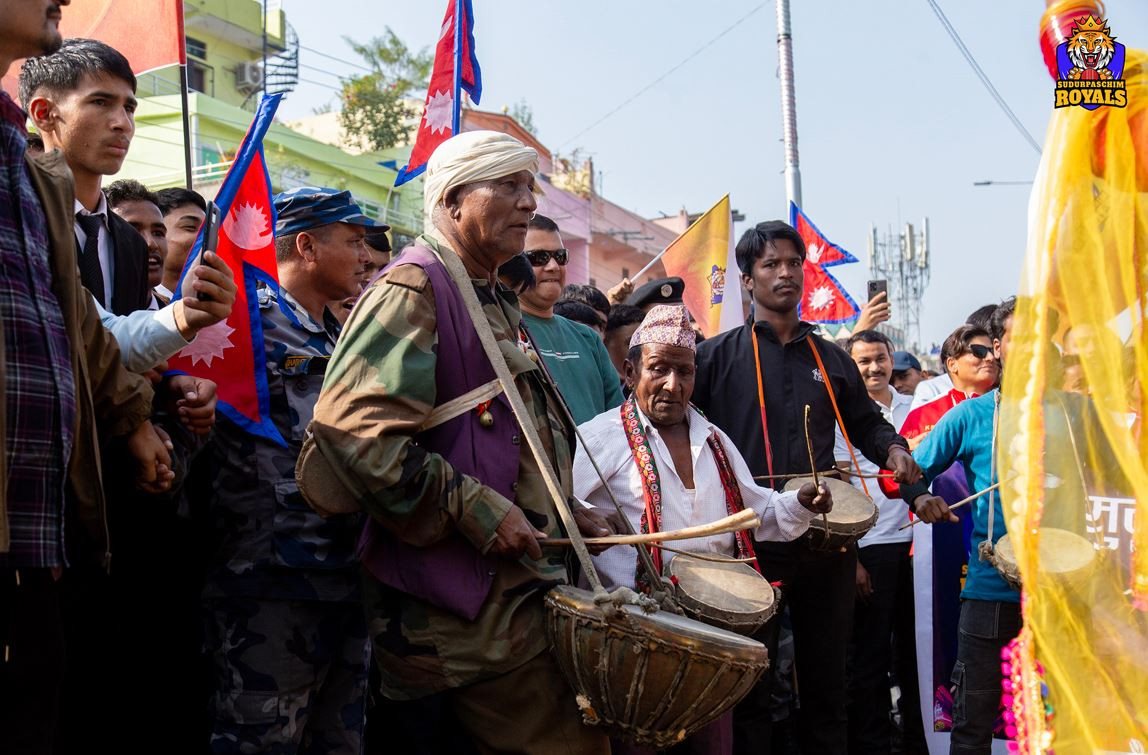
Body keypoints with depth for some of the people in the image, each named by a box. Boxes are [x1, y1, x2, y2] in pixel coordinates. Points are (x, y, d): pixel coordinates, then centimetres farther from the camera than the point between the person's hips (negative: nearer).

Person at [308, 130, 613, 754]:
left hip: (517, 580, 9)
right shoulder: (413, 288, -10)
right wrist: (475, 511, -22)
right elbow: (349, 424, -24)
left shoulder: (497, 304, 20)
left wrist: (563, 511, 17)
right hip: (462, 606, -9)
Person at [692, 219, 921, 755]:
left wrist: (892, 448, 3)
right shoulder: (718, 356, 0)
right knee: (749, 687, 6)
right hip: (750, 537, -4)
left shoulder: (831, 360, 15)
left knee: (826, 682, 13)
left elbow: (864, 422, 24)